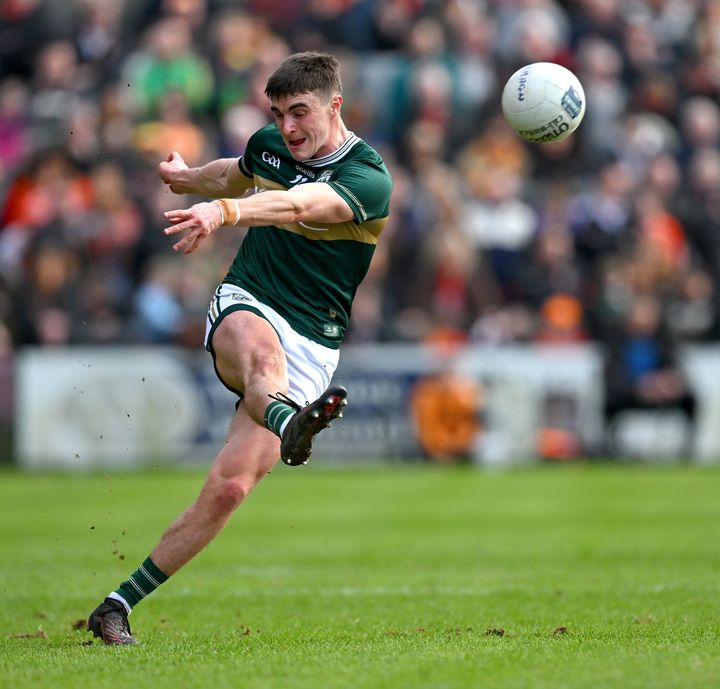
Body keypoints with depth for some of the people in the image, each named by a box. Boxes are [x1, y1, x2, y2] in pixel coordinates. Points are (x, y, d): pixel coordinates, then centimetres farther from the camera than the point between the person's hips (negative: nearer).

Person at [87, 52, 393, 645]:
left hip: (311, 345, -3)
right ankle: (288, 424, -74)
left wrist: (224, 211, -49)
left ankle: (119, 606, -6)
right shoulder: (268, 146, 6)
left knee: (231, 486, -15)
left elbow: (297, 206, -32)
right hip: (244, 306, 3)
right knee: (262, 349, -38)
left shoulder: (370, 181, -12)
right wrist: (189, 177, 51)